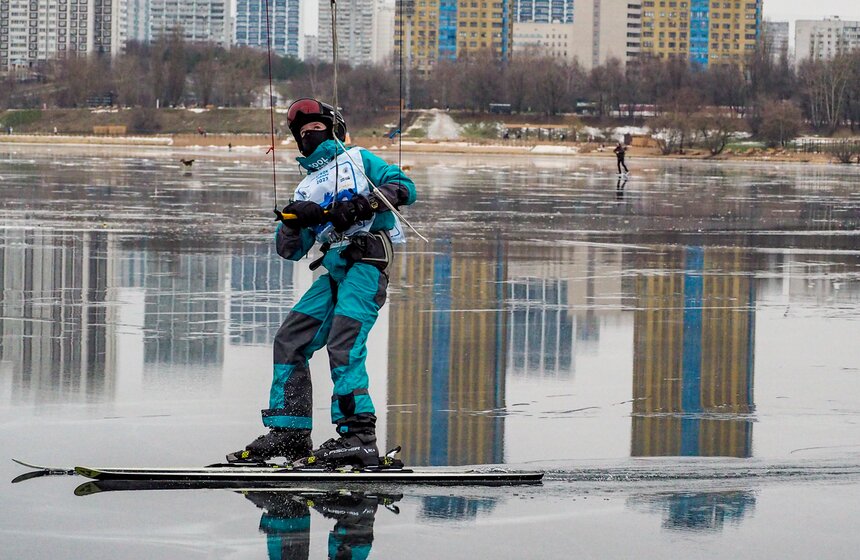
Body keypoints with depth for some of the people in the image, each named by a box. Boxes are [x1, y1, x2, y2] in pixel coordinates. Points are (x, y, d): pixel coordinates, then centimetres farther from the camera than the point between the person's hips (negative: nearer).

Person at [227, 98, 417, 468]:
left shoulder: (358, 159, 14)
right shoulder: (307, 189, 28)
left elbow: (405, 187, 0)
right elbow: (290, 250, 18)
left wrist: (362, 203, -14)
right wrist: (293, 219, -3)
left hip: (367, 261, -7)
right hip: (334, 273, 7)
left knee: (344, 343, -22)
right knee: (289, 340, 3)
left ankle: (359, 435, -28)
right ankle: (289, 433, 7)